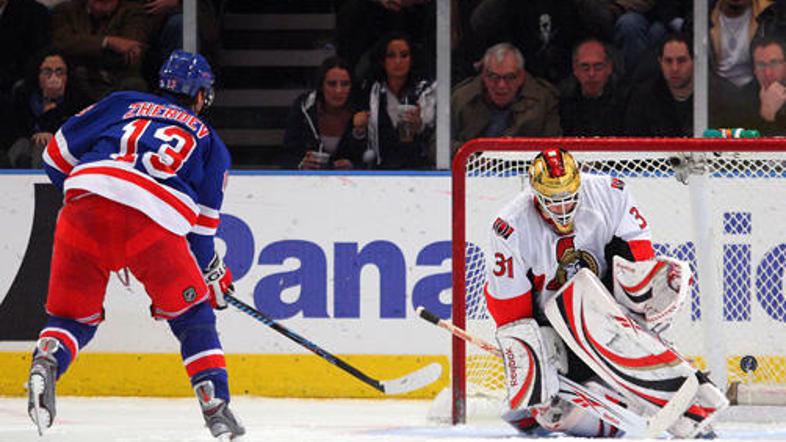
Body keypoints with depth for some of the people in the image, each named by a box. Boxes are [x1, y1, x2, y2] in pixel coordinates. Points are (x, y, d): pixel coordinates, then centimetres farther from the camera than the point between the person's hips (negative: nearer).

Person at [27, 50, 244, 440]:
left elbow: (57, 154, 25)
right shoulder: (207, 140, 28)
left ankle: (46, 361, -15)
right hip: (155, 220, -1)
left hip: (87, 196, 1)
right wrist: (213, 274, 35)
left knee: (72, 315, 15)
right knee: (192, 314, 17)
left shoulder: (122, 104, 29)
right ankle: (215, 404, 7)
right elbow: (202, 225, 22)